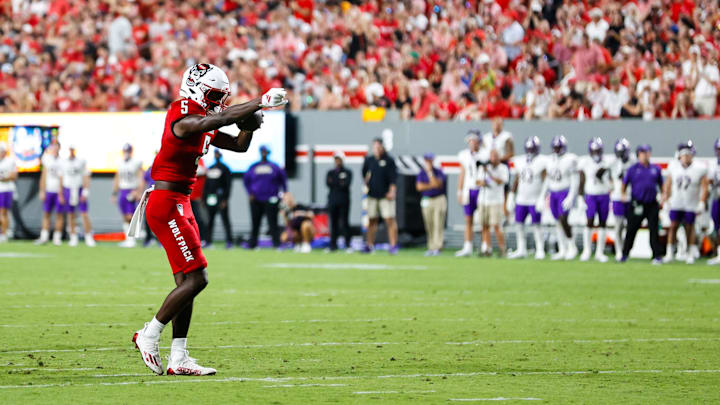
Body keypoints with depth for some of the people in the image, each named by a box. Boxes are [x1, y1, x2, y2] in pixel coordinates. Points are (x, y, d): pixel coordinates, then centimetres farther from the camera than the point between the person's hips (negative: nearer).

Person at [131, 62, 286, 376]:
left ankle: (178, 359, 11)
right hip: (166, 205, -10)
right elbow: (221, 119, -30)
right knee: (196, 279, -11)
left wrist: (249, 123, 2)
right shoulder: (183, 119, -16)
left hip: (180, 205, 10)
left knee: (187, 283, 9)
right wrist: (260, 103, -27)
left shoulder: (204, 126, 14)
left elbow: (239, 145, 21)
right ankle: (149, 336, 1)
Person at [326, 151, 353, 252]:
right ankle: (333, 245, 5)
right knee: (334, 223, 2)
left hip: (344, 201, -3)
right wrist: (340, 183, -13)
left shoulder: (347, 172, 6)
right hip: (333, 200, 3)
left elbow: (346, 185, -10)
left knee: (344, 222, -7)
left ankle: (348, 244, -4)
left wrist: (334, 183, -13)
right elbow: (328, 183, -3)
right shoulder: (331, 172, 15)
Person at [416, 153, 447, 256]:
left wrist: (429, 171, -16)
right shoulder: (422, 172, 9)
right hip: (426, 201, 3)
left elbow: (437, 183, -17)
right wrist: (432, 185, -10)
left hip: (439, 200, -3)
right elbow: (419, 186, -2)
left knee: (438, 224, -10)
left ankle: (437, 247, -13)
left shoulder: (438, 172, 0)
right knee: (429, 226, 3)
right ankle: (431, 248, 6)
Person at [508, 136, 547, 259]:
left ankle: (540, 250, 3)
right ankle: (521, 250, 15)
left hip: (535, 200, -6)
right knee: (519, 223, 6)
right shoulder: (520, 161, 9)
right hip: (521, 199, 6)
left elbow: (545, 182, -9)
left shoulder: (542, 162, -8)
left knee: (536, 225, -5)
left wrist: (543, 197, -16)